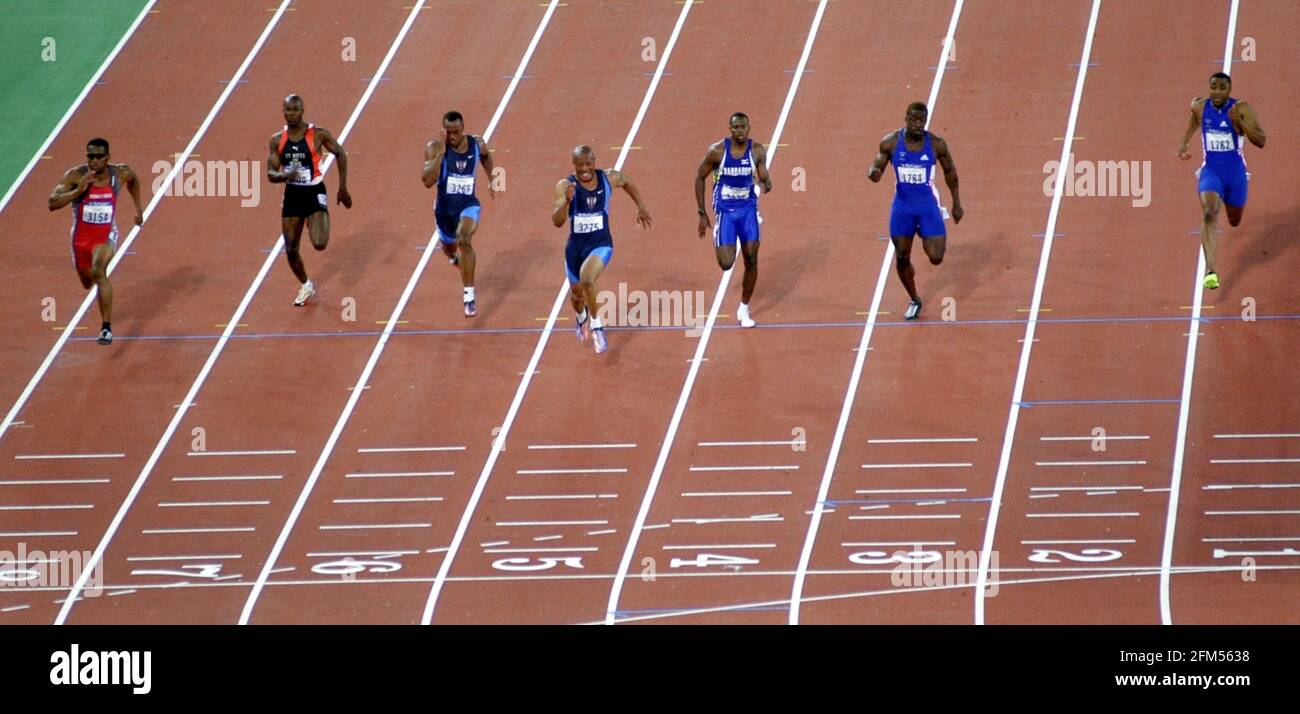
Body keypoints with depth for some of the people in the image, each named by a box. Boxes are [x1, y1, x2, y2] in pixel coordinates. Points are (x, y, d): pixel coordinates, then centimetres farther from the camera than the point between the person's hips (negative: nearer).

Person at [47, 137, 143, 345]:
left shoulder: (120, 173, -12)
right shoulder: (75, 176, -18)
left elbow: (134, 180, 15)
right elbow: (52, 203, -27)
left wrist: (138, 208, 18)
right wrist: (78, 191, -38)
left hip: (106, 235, -2)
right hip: (81, 236, 2)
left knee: (99, 270, -31)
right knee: (87, 282, 22)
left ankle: (107, 328, -30)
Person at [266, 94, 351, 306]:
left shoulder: (318, 135, -12)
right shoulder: (277, 140, -2)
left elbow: (340, 153, 2)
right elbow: (271, 173, 0)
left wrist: (343, 188, 2)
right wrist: (283, 176, -25)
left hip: (314, 193, -4)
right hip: (292, 195, 4)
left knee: (319, 244, -20)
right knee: (291, 249, 5)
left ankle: (323, 224, 19)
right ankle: (305, 286, 31)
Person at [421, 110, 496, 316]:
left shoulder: (477, 144, -10)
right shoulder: (434, 148, -19)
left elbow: (485, 157, 17)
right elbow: (427, 181, -30)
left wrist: (491, 181, 22)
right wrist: (440, 153, -34)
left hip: (468, 204, -1)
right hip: (445, 206, 1)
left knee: (464, 241, -28)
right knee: (448, 246, 24)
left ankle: (469, 298, -25)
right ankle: (455, 256, 67)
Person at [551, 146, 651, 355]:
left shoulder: (609, 179, -9)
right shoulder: (565, 186, -15)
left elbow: (628, 182, 16)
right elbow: (557, 222, -25)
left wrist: (641, 207, 21)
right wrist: (566, 201, -42)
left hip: (601, 244, -2)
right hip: (575, 245, 2)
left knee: (587, 279, -31)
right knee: (576, 295, 20)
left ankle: (596, 326, -12)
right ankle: (582, 318, 58)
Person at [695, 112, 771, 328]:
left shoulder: (757, 151, -7)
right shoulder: (718, 151, -13)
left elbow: (763, 175, 1)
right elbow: (700, 177, -2)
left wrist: (767, 183, -26)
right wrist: (702, 213, -2)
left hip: (748, 209, 2)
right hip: (726, 210, -2)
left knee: (751, 260, -1)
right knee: (726, 264, -11)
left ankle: (744, 310, 15)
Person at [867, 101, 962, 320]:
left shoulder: (937, 145, -11)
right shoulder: (891, 142, -9)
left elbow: (950, 171, 4)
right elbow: (878, 168, 1)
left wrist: (956, 203, 8)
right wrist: (874, 173, -25)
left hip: (928, 205, -1)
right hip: (902, 206, 1)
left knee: (936, 258, -10)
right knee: (902, 259, 4)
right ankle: (914, 301, 27)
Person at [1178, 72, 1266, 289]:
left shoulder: (1242, 109, -15)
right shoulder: (1200, 107, -6)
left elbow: (1261, 141, -20)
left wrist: (1239, 122, -32)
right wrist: (1185, 142, 16)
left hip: (1236, 174, 0)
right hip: (1211, 171, 0)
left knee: (1235, 222, 18)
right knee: (1209, 214, -25)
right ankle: (1210, 271, -33)